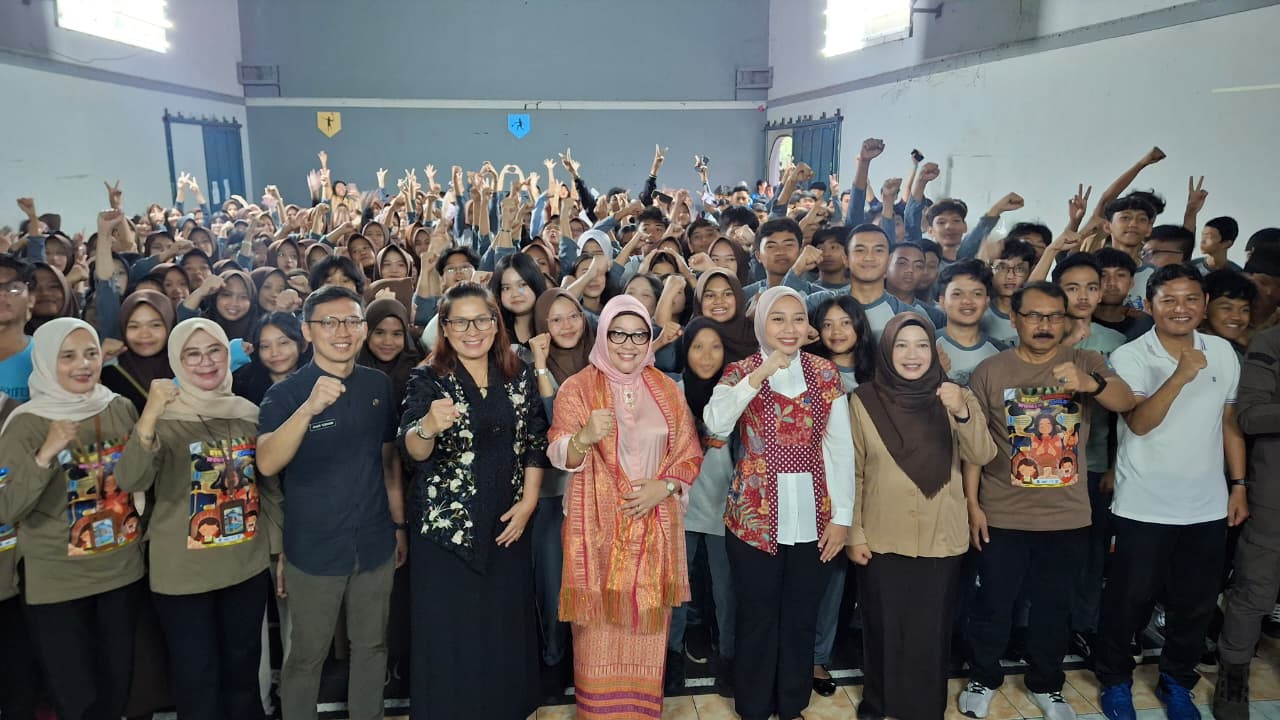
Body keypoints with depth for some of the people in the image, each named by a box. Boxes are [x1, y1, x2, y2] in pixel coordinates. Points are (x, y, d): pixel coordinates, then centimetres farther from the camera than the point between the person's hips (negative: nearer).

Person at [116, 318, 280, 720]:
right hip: (182, 572, -3)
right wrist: (150, 417, -40)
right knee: (198, 679, 9)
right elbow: (130, 482, -27)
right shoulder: (164, 417, -10)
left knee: (243, 669, 18)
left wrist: (279, 550, 10)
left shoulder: (249, 412, 1)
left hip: (248, 566, 3)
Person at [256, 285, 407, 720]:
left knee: (372, 645, 17)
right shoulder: (286, 392, -10)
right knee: (307, 655, 11)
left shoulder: (379, 386, 1)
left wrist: (399, 523, 13)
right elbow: (267, 464, -26)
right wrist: (309, 408, -39)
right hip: (313, 549, -3)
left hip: (375, 544, 4)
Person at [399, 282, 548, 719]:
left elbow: (536, 443, 8)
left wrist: (528, 503, -2)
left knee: (506, 630, 14)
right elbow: (414, 451, -22)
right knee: (451, 637, 4)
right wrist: (428, 427, -44)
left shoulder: (519, 376, 3)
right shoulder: (427, 381, -7)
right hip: (446, 529, -3)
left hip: (508, 526, 3)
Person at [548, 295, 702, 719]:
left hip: (654, 526, 3)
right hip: (598, 526, -2)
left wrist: (664, 486, -10)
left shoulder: (666, 389, 8)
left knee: (647, 624, 10)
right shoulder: (577, 388, -2)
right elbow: (560, 456, -10)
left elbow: (689, 453, 9)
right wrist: (584, 437, -32)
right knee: (599, 625, 1)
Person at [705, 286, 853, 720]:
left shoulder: (825, 373, 4)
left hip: (812, 517, 2)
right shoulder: (740, 372, -2)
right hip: (755, 517, -2)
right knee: (757, 619, 9)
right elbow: (715, 425, -21)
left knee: (801, 619, 15)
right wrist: (758, 375, -27)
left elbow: (841, 448, 3)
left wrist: (842, 516, -1)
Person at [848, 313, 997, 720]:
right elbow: (852, 473, -2)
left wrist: (963, 413, -29)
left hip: (941, 540, 1)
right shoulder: (864, 401, -6)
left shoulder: (954, 397, -1)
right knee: (883, 630, 11)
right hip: (881, 540, -1)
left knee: (931, 632, 11)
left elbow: (982, 456, -12)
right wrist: (853, 533, -3)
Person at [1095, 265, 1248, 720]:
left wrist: (1239, 485, 9)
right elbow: (1139, 423, -23)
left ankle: (1176, 682, 34)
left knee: (1196, 603, 14)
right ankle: (1115, 679, 27)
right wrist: (1180, 376, -35)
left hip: (1207, 505, 4)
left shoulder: (1223, 353, 3)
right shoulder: (1130, 357, -11)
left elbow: (1230, 422, 11)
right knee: (1130, 600, 6)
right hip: (1144, 505, -4)